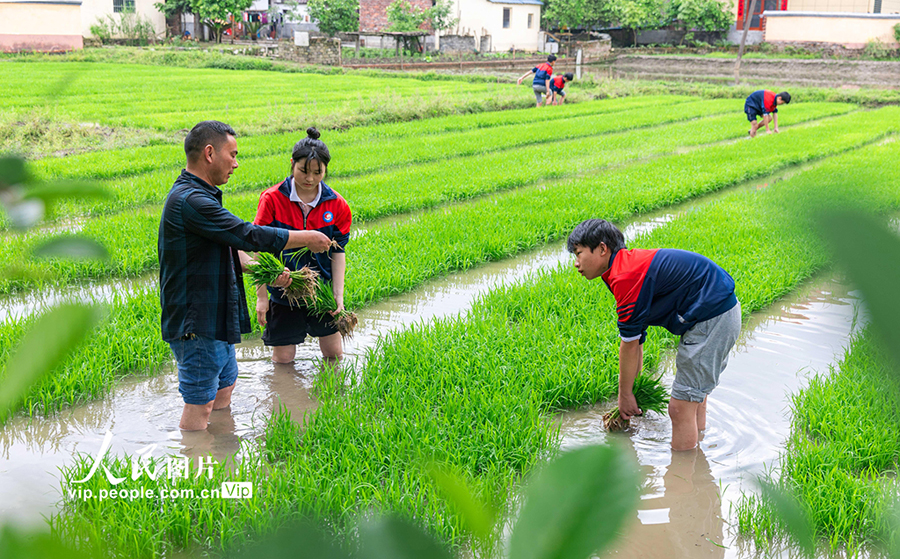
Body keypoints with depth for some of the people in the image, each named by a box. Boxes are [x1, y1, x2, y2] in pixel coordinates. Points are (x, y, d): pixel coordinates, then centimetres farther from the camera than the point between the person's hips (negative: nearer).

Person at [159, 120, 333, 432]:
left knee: (224, 387, 22)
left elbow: (228, 247, 21)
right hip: (196, 324, -11)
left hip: (215, 318, 11)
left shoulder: (198, 195, 14)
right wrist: (308, 239, -13)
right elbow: (247, 235, -23)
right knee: (200, 405, -3)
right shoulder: (190, 201, -22)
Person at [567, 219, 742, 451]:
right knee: (694, 399, 22)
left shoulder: (625, 277, -18)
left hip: (711, 317, -11)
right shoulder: (630, 264, 15)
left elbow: (629, 344, -11)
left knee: (681, 407, -5)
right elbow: (637, 339, 21)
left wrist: (625, 394, 1)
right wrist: (635, 385, 26)